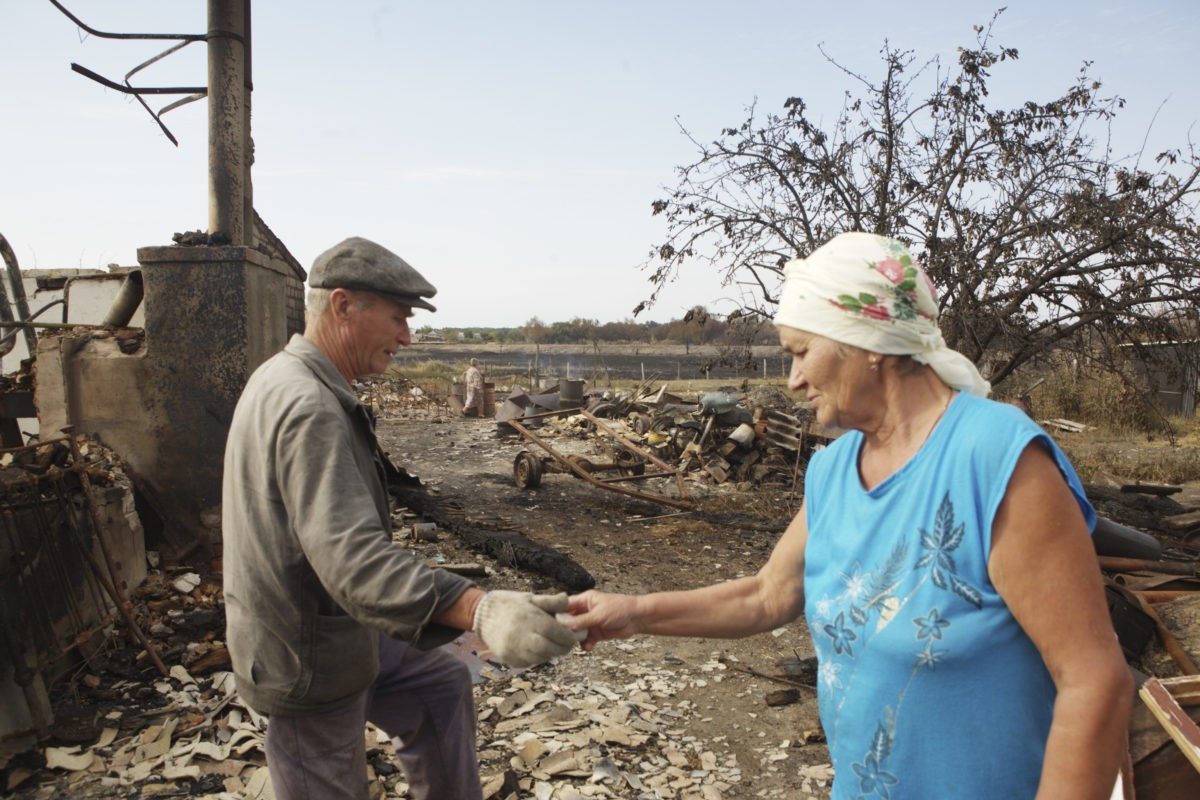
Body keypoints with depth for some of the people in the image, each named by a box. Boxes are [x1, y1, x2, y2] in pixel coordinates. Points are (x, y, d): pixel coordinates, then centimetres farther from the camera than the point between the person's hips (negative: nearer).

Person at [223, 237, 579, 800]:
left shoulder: (283, 379, 6)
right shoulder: (309, 407, -29)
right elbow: (354, 559, -40)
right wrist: (480, 610, -52)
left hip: (335, 631, 10)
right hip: (307, 661, -10)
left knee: (441, 685, 21)